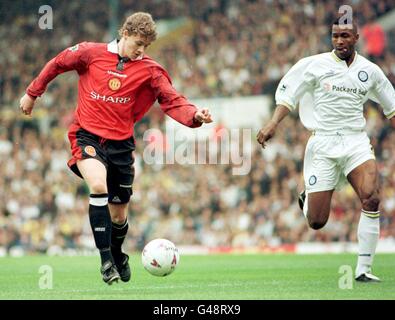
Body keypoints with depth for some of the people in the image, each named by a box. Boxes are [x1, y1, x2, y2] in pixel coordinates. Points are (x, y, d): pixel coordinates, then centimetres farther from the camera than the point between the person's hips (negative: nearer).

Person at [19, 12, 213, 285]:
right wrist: (32, 93, 17)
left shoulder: (150, 70, -3)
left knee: (119, 215, 9)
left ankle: (118, 255, 42)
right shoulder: (91, 53, -4)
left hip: (121, 142, 2)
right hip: (87, 136, -2)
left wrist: (195, 115, -32)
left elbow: (172, 101, -13)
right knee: (98, 185, -30)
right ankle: (105, 259, -24)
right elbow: (57, 65, 11)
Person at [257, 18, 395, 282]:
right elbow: (288, 96, 0)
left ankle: (364, 269, -15)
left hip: (356, 141, 2)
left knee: (371, 198, -25)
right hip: (323, 144, -2)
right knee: (316, 222, -5)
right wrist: (273, 124, -14)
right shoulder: (315, 65, -1)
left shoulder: (370, 71, 8)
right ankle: (307, 200, 35)